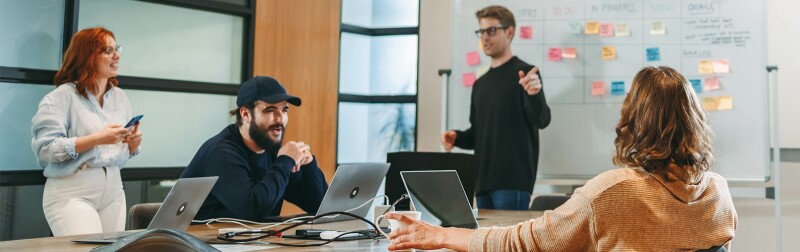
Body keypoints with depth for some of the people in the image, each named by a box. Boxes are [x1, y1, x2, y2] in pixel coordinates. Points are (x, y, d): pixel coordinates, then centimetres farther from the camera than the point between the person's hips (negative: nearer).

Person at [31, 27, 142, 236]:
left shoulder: (120, 97, 11)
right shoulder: (62, 96, -7)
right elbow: (46, 149, -16)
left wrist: (133, 144, -5)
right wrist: (97, 139, -22)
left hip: (113, 190, 6)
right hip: (72, 192, -6)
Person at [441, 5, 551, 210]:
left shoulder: (524, 73, -3)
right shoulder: (480, 83, 18)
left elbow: (541, 121, -15)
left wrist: (534, 95, -35)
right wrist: (456, 137, 1)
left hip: (513, 181, -7)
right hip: (483, 181, 7)